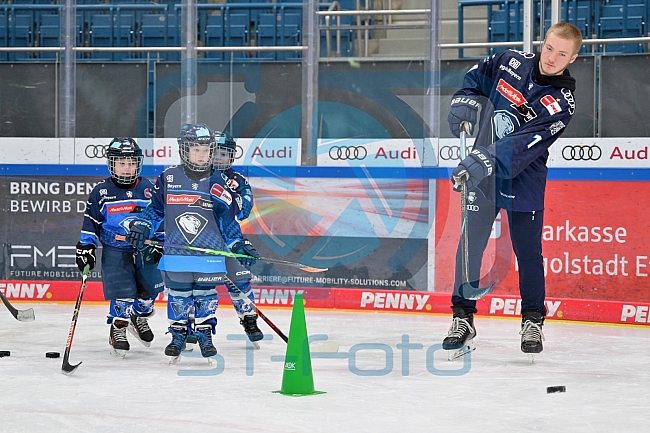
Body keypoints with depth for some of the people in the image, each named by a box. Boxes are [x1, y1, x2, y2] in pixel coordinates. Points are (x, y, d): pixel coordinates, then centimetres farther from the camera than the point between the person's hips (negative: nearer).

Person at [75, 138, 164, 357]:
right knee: (122, 292, -13)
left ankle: (139, 318, 34)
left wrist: (160, 243, 6)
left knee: (151, 286, 6)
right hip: (115, 251, -3)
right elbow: (91, 222, 1)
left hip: (144, 250, 3)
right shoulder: (101, 192, -4)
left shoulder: (147, 189, 3)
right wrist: (86, 247, -5)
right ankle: (117, 331, 4)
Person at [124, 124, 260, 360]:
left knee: (205, 296, 7)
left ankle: (205, 335, 21)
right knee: (178, 296, 8)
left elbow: (227, 218, 7)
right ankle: (178, 334, 22)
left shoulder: (218, 183, 0)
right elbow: (155, 208, 10)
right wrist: (141, 227, -2)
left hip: (210, 255, 0)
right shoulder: (168, 178, -2)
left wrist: (238, 244, 2)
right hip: (176, 253, 0)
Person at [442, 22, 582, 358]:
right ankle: (462, 318, 9)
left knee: (527, 250, 2)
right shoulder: (510, 62, -3)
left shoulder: (561, 102, -15)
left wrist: (484, 161, -38)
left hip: (523, 181, -3)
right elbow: (475, 80, 16)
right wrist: (465, 104, -4)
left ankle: (533, 321, 17)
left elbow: (523, 145, -27)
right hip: (481, 173, 3)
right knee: (470, 243, 0)